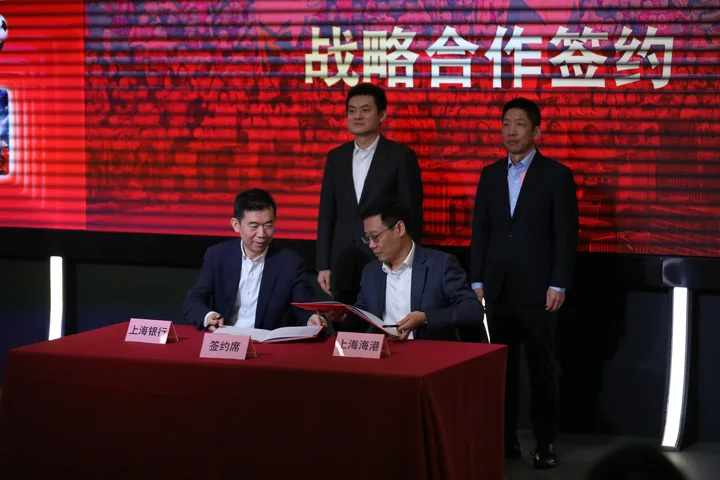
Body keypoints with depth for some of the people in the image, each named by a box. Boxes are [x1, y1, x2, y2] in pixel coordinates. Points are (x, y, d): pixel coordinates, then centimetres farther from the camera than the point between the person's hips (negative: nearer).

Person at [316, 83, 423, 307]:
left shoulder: (401, 156, -2)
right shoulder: (336, 157, 10)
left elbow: (411, 216, -3)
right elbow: (326, 215, 11)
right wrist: (323, 265, 5)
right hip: (343, 262, 4)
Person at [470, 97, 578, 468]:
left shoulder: (556, 175, -2)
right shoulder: (490, 174, 11)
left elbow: (566, 234, -5)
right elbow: (480, 230, 12)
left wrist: (558, 285, -10)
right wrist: (477, 281, 6)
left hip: (536, 289, -4)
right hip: (498, 288, 4)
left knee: (541, 367, 2)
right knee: (502, 366, 6)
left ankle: (544, 443, 8)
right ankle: (505, 438, 12)